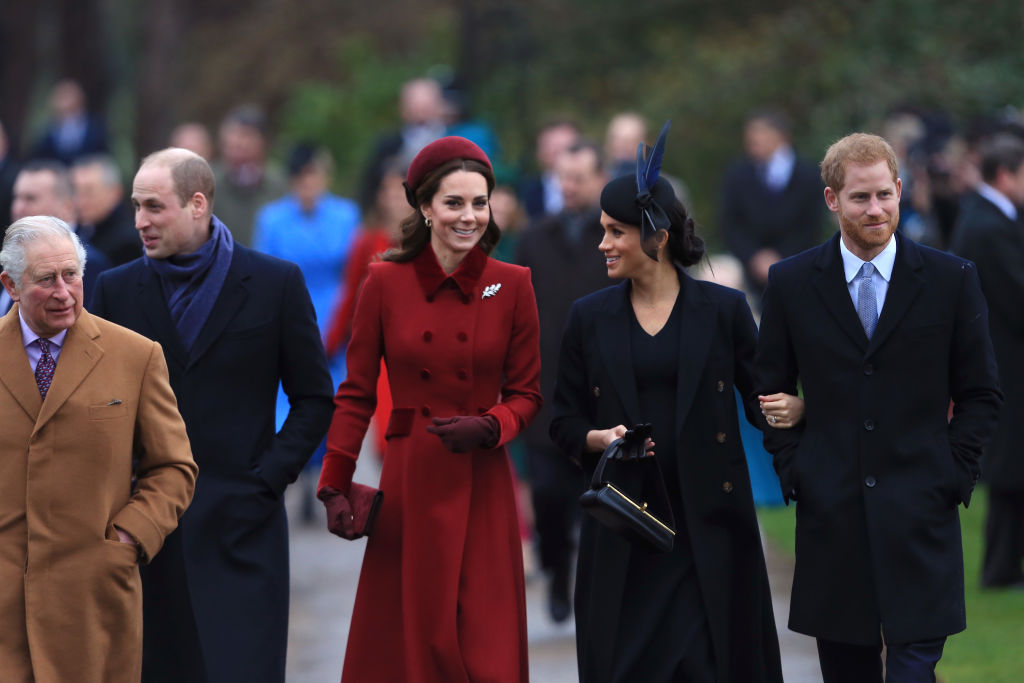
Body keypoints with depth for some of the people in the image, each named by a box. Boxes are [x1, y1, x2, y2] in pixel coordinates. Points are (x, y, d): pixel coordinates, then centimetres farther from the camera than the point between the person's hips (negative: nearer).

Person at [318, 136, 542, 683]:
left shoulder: (512, 285, 2)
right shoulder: (386, 283, 0)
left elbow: (526, 393, 7)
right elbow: (356, 393, 3)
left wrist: (488, 428, -14)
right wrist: (335, 486, -4)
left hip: (481, 490, 0)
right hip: (409, 488, 0)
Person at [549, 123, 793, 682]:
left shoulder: (723, 310, 1)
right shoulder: (589, 318, 7)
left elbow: (759, 398, 4)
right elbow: (564, 422, 11)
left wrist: (789, 410, -18)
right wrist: (600, 438, -9)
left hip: (708, 524, -2)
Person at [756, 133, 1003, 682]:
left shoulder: (952, 279, 2)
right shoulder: (791, 283, 5)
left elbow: (980, 394, 7)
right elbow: (770, 388, 12)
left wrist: (953, 476, -3)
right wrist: (792, 472, 2)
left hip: (919, 513, -2)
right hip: (830, 510, 2)